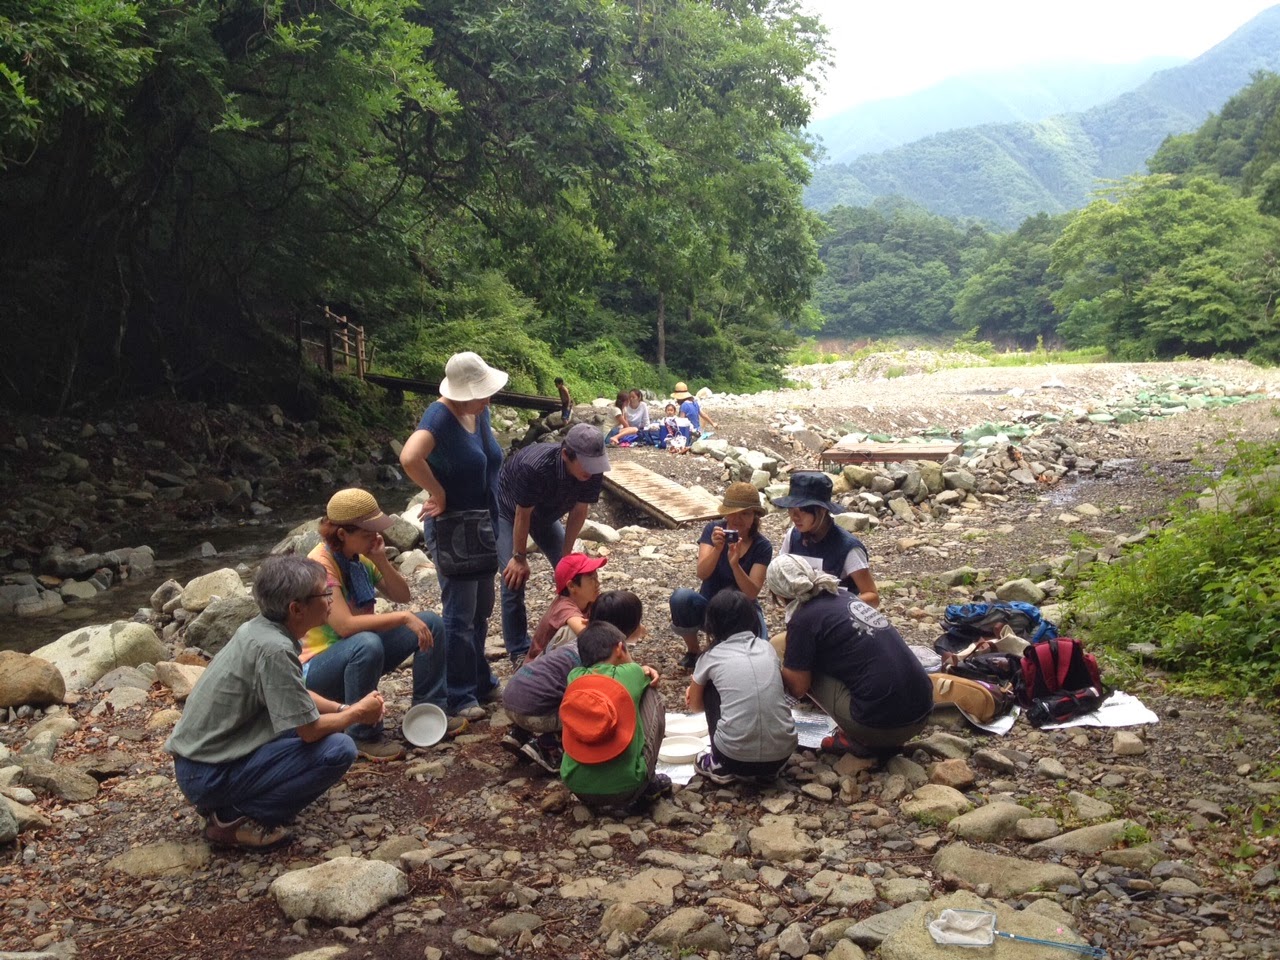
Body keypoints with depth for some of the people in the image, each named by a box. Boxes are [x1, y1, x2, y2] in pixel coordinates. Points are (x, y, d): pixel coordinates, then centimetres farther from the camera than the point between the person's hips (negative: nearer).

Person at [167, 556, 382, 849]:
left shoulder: (261, 628, 2)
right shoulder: (274, 649, -25)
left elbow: (298, 696, 18)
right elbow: (310, 730, -20)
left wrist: (344, 709, 5)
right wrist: (358, 713, -3)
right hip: (208, 774, -9)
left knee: (327, 720, 16)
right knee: (338, 750, -18)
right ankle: (233, 819, -7)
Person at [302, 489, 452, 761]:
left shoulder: (361, 556, -1)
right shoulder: (320, 565, -25)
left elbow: (402, 596, 1)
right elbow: (345, 626, -35)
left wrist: (381, 559, -15)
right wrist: (403, 617, -30)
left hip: (360, 656, 8)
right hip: (320, 665, -8)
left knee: (431, 624, -4)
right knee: (367, 644, -39)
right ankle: (364, 736, -21)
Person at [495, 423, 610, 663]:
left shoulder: (594, 472, -29)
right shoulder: (534, 467, -43)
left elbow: (579, 511, -13)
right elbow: (523, 515, -29)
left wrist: (566, 554, -9)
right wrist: (520, 558, -17)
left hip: (545, 513, 5)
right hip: (507, 510, -5)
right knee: (514, 579, -14)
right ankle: (519, 652, -1)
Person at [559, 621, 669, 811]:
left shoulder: (575, 677, 6)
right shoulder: (632, 673, 0)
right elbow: (649, 675, 27)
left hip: (578, 786, 4)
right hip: (626, 786, -3)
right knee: (651, 694, 14)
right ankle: (647, 784, 18)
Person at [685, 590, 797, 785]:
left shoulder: (712, 656, 6)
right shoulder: (767, 647, 14)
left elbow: (694, 705, 23)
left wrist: (695, 689, 46)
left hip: (736, 757, -3)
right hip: (782, 754, 3)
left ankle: (721, 766, 19)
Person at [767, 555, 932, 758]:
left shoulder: (803, 620, -6)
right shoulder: (843, 596, 15)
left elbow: (798, 686, -1)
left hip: (885, 724, -7)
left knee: (806, 671, 7)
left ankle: (860, 740, 6)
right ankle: (886, 740, 16)